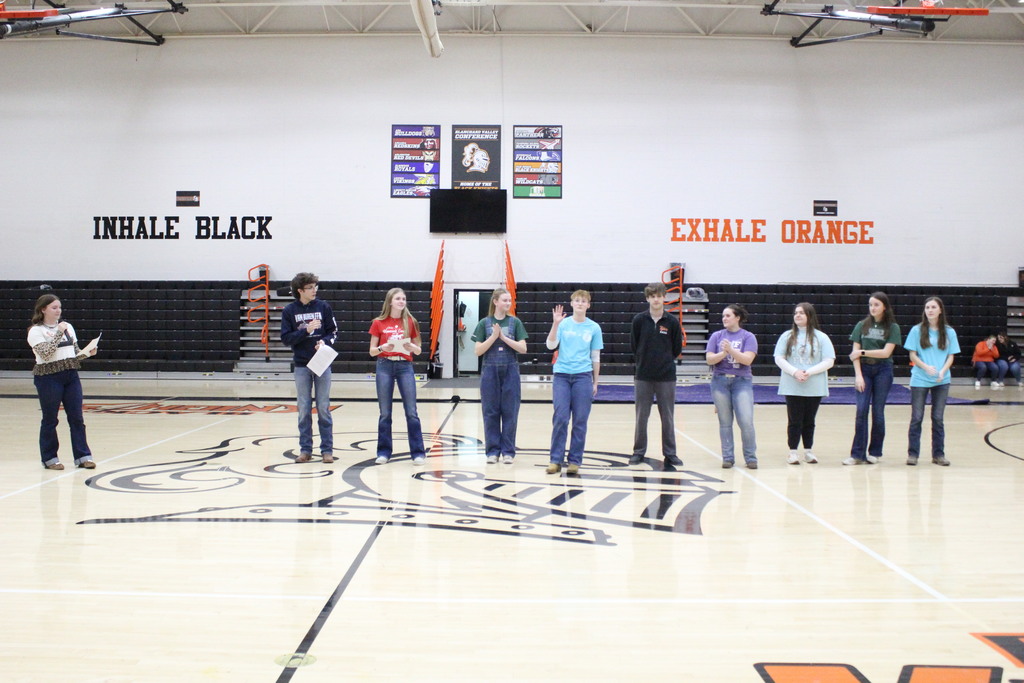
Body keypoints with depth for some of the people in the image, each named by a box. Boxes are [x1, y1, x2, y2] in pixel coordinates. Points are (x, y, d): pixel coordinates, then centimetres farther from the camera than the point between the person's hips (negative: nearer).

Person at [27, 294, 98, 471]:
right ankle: (49, 458, 16)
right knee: (50, 419, 4)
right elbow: (45, 354, -18)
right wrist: (58, 333, -18)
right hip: (48, 378, -5)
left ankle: (83, 456, 9)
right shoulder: (36, 331, -6)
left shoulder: (67, 326, 12)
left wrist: (88, 353, -3)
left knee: (77, 418, 4)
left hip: (71, 376, 5)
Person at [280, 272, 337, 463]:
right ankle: (305, 449, 14)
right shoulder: (289, 311, -1)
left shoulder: (323, 307, 1)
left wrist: (324, 342, -17)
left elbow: (333, 332, 3)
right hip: (301, 365, 0)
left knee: (324, 408, 2)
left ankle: (327, 449, 7)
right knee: (304, 409, 6)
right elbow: (286, 339, -5)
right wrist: (306, 330, -17)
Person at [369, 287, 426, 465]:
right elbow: (372, 351, 5)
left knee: (411, 412, -2)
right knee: (385, 412, 3)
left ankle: (418, 452, 2)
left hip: (405, 366, 0)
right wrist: (383, 347, -15)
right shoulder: (379, 323, 3)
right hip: (385, 366, 0)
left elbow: (418, 350, 10)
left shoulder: (410, 322, 6)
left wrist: (412, 347, -12)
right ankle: (383, 452, 13)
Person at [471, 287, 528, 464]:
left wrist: (504, 337, -12)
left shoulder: (515, 322, 3)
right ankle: (492, 451, 11)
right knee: (491, 412, 3)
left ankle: (508, 451, 9)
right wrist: (493, 336, -14)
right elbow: (478, 350, -2)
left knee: (510, 412, 1)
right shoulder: (484, 323, 2)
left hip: (510, 372, 0)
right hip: (490, 371, 0)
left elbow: (523, 348, -3)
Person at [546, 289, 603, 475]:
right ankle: (555, 460, 4)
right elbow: (551, 345, -6)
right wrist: (555, 324, -16)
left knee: (580, 420, 1)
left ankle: (575, 461, 9)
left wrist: (595, 382, 10)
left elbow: (595, 357, 11)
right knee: (560, 418, -4)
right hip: (562, 375, -1)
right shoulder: (563, 324, 4)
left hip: (583, 376, 1)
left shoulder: (594, 328, 6)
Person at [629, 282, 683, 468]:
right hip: (643, 377, 0)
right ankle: (639, 452, 16)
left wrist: (665, 361, 10)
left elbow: (677, 349, 7)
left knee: (668, 417, 5)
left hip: (666, 377, 0)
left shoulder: (672, 322, -2)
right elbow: (633, 345, 7)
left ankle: (670, 454, 14)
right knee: (641, 417, 6)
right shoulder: (639, 320, -1)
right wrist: (643, 362, 9)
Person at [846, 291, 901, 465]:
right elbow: (855, 352, 1)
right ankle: (857, 454, -5)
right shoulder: (862, 326, 6)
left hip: (883, 371, -1)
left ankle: (875, 452, 13)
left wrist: (863, 352, -8)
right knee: (861, 410, -6)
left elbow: (886, 352, -8)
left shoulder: (892, 327, 2)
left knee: (878, 411, 2)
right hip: (864, 369, 1)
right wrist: (858, 375, -8)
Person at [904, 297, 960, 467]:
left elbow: (950, 356, 5)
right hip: (919, 380, -1)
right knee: (916, 418, 0)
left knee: (938, 418, 6)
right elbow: (913, 355, -1)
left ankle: (938, 454, 14)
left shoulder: (949, 332, 5)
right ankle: (913, 454, 7)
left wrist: (943, 371, -13)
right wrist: (926, 367, -18)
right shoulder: (917, 330, 0)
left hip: (941, 381, 1)